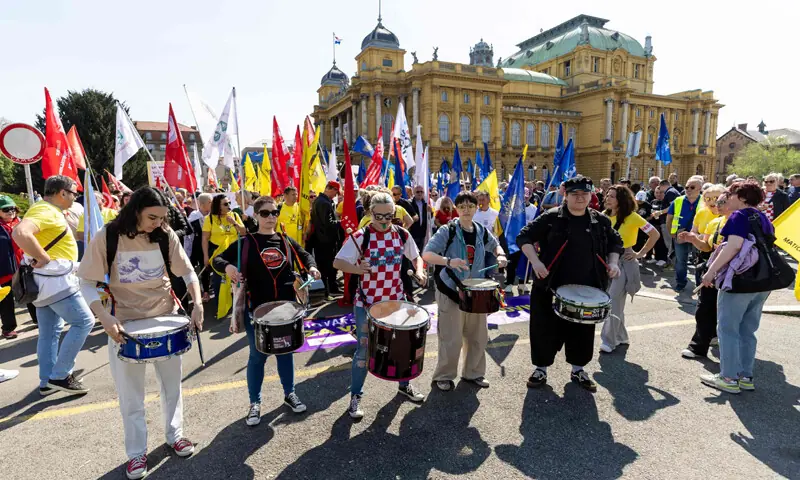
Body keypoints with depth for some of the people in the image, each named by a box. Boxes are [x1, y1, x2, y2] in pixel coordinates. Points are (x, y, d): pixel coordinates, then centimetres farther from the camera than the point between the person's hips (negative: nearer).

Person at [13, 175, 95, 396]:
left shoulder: (48, 210, 15)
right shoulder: (46, 211, -17)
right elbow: (20, 232, -35)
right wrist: (44, 258, -27)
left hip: (48, 279, 11)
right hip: (54, 279, -11)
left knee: (50, 331, 15)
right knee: (84, 321, -6)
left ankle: (46, 382, 23)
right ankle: (59, 375, 0)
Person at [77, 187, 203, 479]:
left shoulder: (165, 235, -9)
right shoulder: (107, 237, -14)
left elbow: (187, 272, -2)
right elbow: (87, 283, -10)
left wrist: (197, 304, -17)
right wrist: (104, 317, -24)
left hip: (166, 318, 2)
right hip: (125, 323, -2)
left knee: (172, 384, 15)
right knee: (131, 395, 9)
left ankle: (174, 435, 35)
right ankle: (137, 452, 27)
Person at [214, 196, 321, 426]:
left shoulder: (286, 240, 4)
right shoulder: (246, 243, -5)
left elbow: (304, 255, 18)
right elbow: (218, 259, -6)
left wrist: (311, 268, -2)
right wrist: (228, 266, -27)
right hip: (257, 308, -3)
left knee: (286, 351, 16)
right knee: (257, 356, 8)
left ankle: (289, 393, 35)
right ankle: (254, 403, 25)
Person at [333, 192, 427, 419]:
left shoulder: (402, 235, -1)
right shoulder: (360, 237, -13)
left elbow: (416, 257, 13)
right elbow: (337, 262, -14)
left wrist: (419, 271, -8)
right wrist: (356, 269, -33)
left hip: (397, 300, 4)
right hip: (367, 303, -4)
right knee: (363, 349, 2)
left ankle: (404, 385, 40)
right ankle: (355, 396, 19)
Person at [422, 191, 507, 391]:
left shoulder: (482, 231, 4)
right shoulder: (447, 231, -11)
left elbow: (495, 245, 25)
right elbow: (426, 254, -18)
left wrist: (500, 255, 2)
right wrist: (448, 261, -35)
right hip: (450, 292, -5)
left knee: (478, 336, 14)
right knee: (451, 339, 0)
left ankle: (473, 373, 34)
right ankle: (443, 376, 21)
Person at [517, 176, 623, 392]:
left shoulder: (600, 221, 5)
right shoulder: (551, 217, -7)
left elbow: (615, 242, 20)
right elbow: (524, 237, -6)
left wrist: (613, 262, 2)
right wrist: (535, 261, -18)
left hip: (588, 289, 3)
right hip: (551, 286, -3)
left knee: (583, 329, 14)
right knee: (546, 328, 5)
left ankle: (578, 369, 34)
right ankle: (540, 368, 23)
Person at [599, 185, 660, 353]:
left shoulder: (632, 216, -12)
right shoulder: (605, 215, 3)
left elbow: (655, 234, -10)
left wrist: (640, 253, -9)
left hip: (624, 262, -6)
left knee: (613, 303, -6)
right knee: (610, 301, 11)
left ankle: (609, 341, 3)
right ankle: (620, 336, 26)